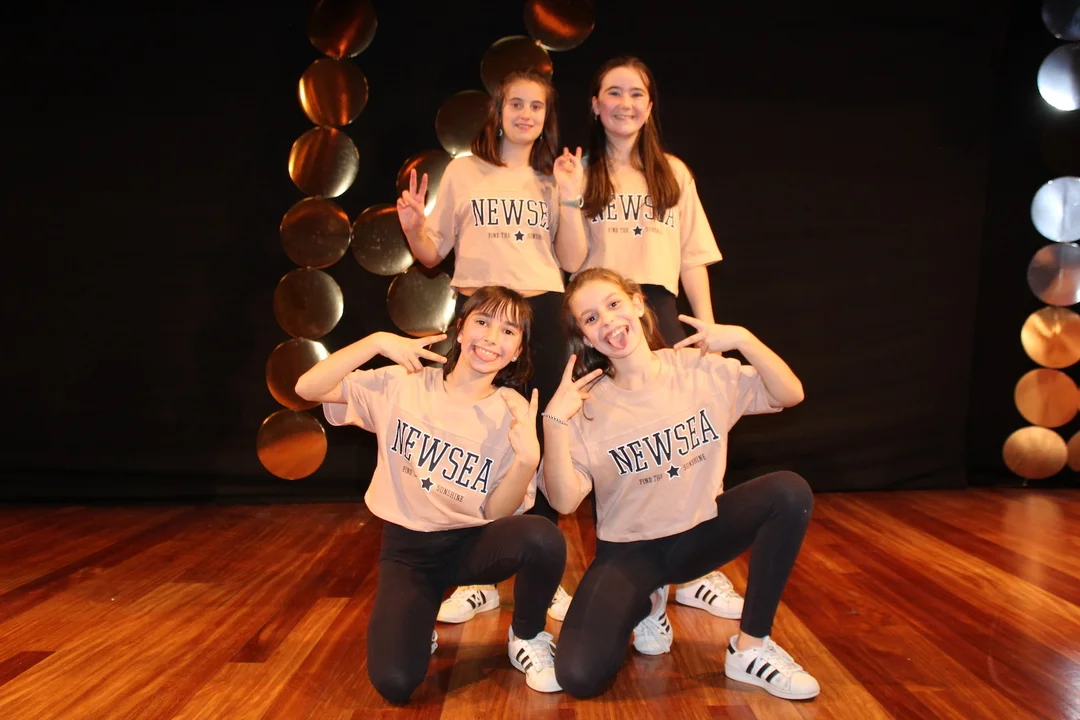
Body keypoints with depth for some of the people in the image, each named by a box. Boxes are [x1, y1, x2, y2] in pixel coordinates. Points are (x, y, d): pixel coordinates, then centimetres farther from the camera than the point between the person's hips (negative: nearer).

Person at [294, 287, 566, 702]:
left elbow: (496, 513, -12)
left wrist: (528, 458, -30)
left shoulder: (512, 414, -9)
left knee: (543, 538, -33)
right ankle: (417, 628, 15)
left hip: (473, 543, 0)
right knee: (394, 682, -23)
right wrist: (377, 341, -21)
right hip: (407, 548, 0)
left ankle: (527, 638, -1)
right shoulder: (402, 385, -7)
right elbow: (307, 388, -12)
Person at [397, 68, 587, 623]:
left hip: (541, 313, 2)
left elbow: (573, 261, 5)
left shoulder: (552, 180, 13)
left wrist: (571, 199, -4)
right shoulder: (464, 172, 8)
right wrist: (413, 228, -12)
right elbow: (432, 255, 7)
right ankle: (479, 580, 14)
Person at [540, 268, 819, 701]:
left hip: (702, 532, 2)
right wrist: (554, 422, -28)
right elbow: (564, 502, -17)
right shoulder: (586, 407, -10)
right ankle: (647, 603, 13)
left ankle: (750, 647, -10)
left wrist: (743, 339, -20)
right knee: (579, 676, -22)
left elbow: (790, 394, -7)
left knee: (790, 492, -26)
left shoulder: (702, 369, -5)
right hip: (629, 549, -2)